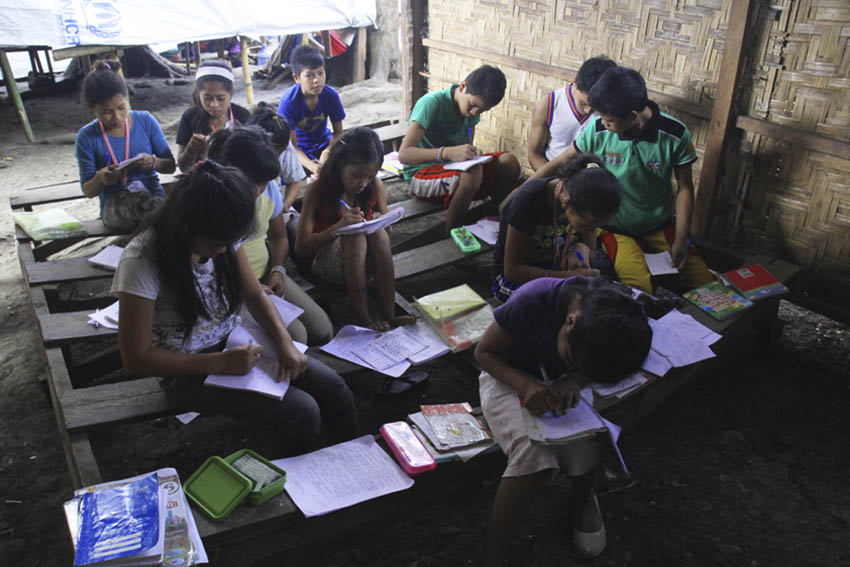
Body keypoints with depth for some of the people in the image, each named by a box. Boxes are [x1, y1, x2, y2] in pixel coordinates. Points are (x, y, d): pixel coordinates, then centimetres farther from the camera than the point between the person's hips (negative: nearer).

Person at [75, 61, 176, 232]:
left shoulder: (145, 121, 4)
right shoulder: (87, 137, 1)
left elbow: (171, 165, 10)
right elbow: (88, 191, 6)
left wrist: (153, 163, -14)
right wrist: (100, 179, -18)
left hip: (154, 195, 1)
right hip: (114, 206, -1)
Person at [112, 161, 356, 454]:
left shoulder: (221, 236, -8)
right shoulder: (142, 261, -25)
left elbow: (255, 295, 3)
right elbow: (136, 359, -20)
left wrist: (284, 341, -15)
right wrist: (221, 363, -24)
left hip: (235, 341, 6)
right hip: (189, 371, -6)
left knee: (335, 390, -8)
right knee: (302, 411, -21)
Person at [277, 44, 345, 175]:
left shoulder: (331, 96, -16)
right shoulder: (288, 101, -25)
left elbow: (338, 132, -5)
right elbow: (292, 145, -23)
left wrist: (327, 152, -26)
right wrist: (311, 166, -41)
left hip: (324, 143, 3)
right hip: (299, 150, -3)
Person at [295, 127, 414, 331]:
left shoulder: (376, 187, -3)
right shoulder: (317, 189, -13)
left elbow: (387, 235, 9)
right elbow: (300, 248, -17)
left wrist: (380, 225, -16)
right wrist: (338, 227, -31)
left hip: (364, 259, 3)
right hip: (326, 265, -3)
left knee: (379, 233, -29)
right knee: (355, 234, -33)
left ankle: (389, 314, -31)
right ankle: (362, 316, -33)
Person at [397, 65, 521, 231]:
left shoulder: (473, 106, 2)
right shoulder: (432, 103, -20)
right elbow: (404, 154, -28)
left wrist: (473, 152, -12)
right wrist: (448, 152, -41)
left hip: (455, 167, 7)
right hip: (422, 173, -7)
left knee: (509, 162, -14)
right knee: (472, 172, -36)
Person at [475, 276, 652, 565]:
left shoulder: (613, 314, -22)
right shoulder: (532, 300, -35)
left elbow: (586, 369, -1)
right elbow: (483, 351, -18)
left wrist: (575, 380, -24)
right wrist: (526, 385, -34)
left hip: (555, 381, 4)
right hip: (509, 376, -3)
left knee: (586, 444, -22)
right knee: (533, 454, -29)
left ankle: (582, 499, 16)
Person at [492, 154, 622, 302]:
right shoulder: (529, 200, -28)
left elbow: (592, 256, 4)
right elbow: (512, 270, -22)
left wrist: (582, 249, -22)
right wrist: (569, 275, -31)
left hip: (556, 270, 5)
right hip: (515, 277, -5)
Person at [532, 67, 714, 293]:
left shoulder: (675, 134, -15)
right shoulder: (597, 130, -15)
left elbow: (684, 187, -4)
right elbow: (560, 163, -2)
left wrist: (680, 241, -7)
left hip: (659, 225, 2)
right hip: (615, 227, -2)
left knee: (705, 282, -8)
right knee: (639, 289, -26)